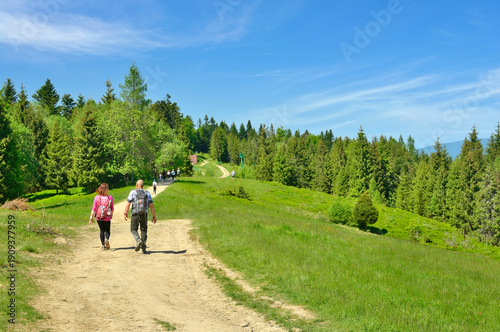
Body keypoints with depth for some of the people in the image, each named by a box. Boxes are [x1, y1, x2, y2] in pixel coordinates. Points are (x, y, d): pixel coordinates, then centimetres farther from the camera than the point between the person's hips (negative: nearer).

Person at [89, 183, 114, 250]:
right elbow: (112, 208, 0)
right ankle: (107, 239, -15)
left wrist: (91, 217, -1)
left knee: (102, 230, 16)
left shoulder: (96, 197, -7)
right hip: (107, 218, -1)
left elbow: (94, 208, -7)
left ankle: (103, 245, 17)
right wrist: (111, 215, 17)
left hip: (98, 218, 1)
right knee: (107, 230, 15)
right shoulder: (110, 197, -9)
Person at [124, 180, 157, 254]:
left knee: (133, 229, 12)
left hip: (135, 214, -2)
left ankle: (138, 240, -16)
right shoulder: (147, 193, 8)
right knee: (144, 230, 11)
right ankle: (143, 248, 3)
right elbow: (151, 206, 3)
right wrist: (154, 216, 7)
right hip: (144, 214, 2)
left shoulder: (133, 192, 0)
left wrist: (125, 213, 5)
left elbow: (128, 204, -5)